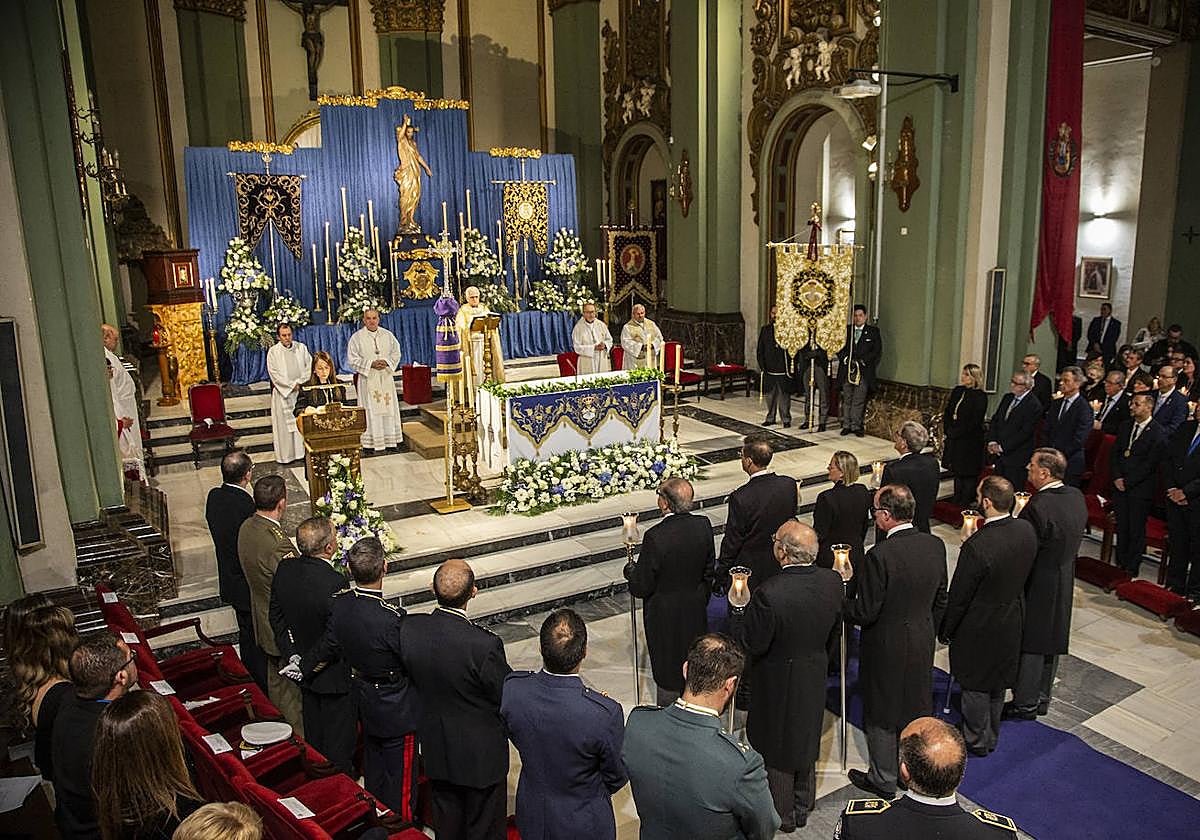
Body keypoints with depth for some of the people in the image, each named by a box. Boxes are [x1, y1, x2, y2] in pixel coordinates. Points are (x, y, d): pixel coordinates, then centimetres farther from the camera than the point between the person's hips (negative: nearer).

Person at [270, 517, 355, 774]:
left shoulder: (284, 569, -12)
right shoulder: (335, 583, -34)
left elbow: (276, 617, -1)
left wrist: (292, 656, 3)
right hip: (334, 675, -7)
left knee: (312, 736, 28)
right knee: (338, 741, 16)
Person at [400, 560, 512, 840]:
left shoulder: (409, 628, -20)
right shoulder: (485, 644, -34)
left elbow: (410, 674, -2)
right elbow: (507, 698, -20)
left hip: (436, 745, 4)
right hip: (481, 751, -4)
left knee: (446, 817, 27)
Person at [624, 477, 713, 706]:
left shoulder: (656, 536, -30)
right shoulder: (703, 525, -12)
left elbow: (642, 587, -21)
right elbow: (709, 569, 2)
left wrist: (630, 571, 0)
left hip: (665, 614, -5)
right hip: (696, 609, 6)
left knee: (668, 670, 14)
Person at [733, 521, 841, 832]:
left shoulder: (770, 594, -35)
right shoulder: (832, 581, -15)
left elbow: (752, 644, -24)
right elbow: (834, 629, 1)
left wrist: (742, 614, -7)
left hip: (778, 682, -5)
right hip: (815, 678, 6)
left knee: (777, 748, 17)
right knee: (806, 739, 26)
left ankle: (783, 816, 36)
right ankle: (803, 807, 46)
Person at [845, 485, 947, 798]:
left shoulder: (880, 555, -29)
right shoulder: (936, 546, -7)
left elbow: (865, 612, -23)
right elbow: (940, 600, 5)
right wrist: (928, 633, 18)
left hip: (887, 647, -6)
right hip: (923, 643, 6)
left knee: (882, 713, 13)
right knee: (916, 706, 24)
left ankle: (883, 780, 29)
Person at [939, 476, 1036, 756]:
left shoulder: (977, 546, -34)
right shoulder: (1027, 530, -13)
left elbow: (958, 597, -22)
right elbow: (1022, 573, 5)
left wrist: (945, 630, -7)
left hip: (980, 628, -7)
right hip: (1012, 622, 7)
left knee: (976, 686, 15)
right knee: (998, 682, 25)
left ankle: (976, 741, 34)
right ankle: (991, 736, 44)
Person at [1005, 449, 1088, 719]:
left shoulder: (1038, 506, -28)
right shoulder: (1076, 497, -3)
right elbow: (1073, 535, 8)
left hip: (1038, 585, -8)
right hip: (1065, 583, 8)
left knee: (1029, 645, 7)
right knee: (1051, 641, 20)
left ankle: (1025, 704, 20)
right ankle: (1042, 699, 35)